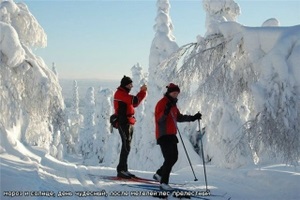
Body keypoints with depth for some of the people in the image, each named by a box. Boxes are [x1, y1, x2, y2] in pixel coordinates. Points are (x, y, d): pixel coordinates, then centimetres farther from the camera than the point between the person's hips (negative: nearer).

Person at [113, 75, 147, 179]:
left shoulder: (124, 94, 22)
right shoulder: (120, 93, -11)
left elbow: (134, 103, 18)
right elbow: (135, 101, -22)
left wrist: (142, 92, 6)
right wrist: (142, 92, -9)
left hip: (128, 123, 10)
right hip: (124, 123, -10)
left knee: (126, 146, 11)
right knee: (126, 146, -12)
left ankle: (123, 170, 15)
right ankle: (121, 170, -12)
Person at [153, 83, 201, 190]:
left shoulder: (173, 104, 16)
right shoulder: (161, 103, -12)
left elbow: (179, 117, 25)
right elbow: (159, 119, -20)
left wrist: (192, 118, 20)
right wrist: (166, 111, -36)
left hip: (171, 135, 9)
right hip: (163, 135, -9)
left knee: (174, 157, 12)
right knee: (169, 158, -14)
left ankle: (159, 174, 29)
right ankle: (164, 183, -11)